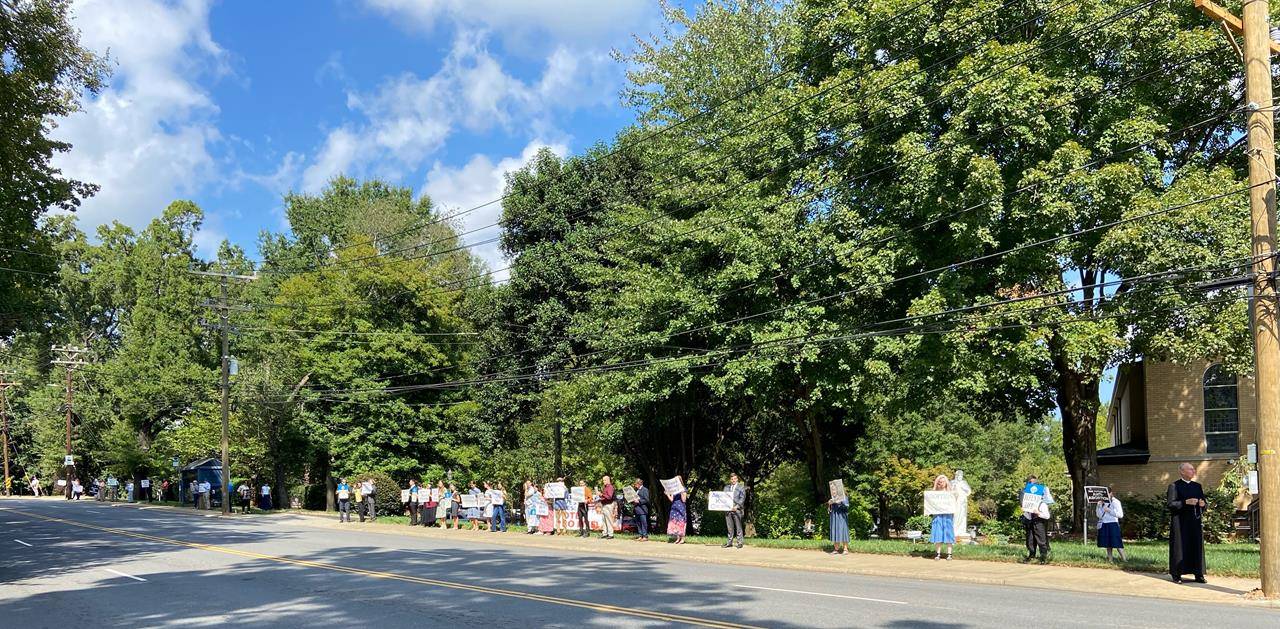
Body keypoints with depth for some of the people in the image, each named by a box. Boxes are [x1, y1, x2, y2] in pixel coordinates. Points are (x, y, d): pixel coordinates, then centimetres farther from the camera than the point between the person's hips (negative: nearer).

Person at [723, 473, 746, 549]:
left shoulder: (741, 487, 6)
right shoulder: (726, 487, 18)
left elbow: (742, 498, -2)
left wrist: (737, 506, -14)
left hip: (737, 509, -4)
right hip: (727, 509, 4)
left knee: (738, 526, -4)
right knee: (729, 527, 7)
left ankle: (739, 542, 0)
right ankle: (730, 542, 13)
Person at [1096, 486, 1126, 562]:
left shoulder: (1115, 502, -4)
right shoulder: (1103, 503, 10)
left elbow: (1120, 515, -11)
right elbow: (1099, 515, 10)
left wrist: (1109, 510, -16)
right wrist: (1099, 507, -4)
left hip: (1113, 524, -5)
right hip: (1104, 524, 5)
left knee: (1116, 543, -8)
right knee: (1108, 544, 8)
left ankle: (1123, 559, -3)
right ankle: (1109, 559, 14)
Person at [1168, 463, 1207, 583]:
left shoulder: (1197, 486, 13)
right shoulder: (1175, 486, -3)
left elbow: (1204, 502, 15)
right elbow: (1171, 504, -10)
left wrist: (1203, 504, -8)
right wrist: (1186, 502, -22)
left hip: (1195, 521, 5)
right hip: (1180, 522, -5)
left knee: (1197, 546, 5)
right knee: (1179, 546, -2)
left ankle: (1198, 574, 12)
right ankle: (1177, 574, 3)